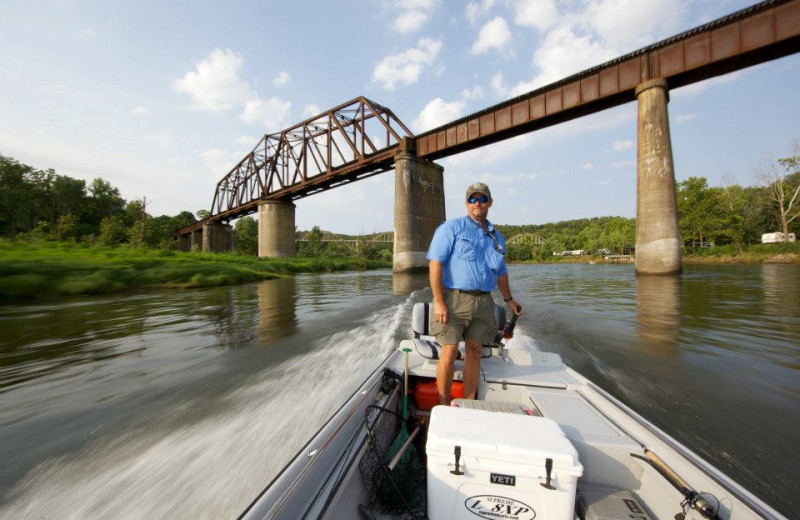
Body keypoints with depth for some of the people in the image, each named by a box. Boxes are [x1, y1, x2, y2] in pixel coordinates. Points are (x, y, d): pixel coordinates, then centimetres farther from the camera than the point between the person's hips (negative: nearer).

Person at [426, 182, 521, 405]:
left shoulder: (496, 237, 17)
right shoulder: (451, 227, -2)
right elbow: (435, 262, -12)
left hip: (483, 302, 5)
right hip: (454, 299, -5)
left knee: (474, 352, 10)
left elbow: (500, 271, 28)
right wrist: (438, 301, -18)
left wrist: (508, 299, 29)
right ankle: (444, 405, 13)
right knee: (449, 351, -4)